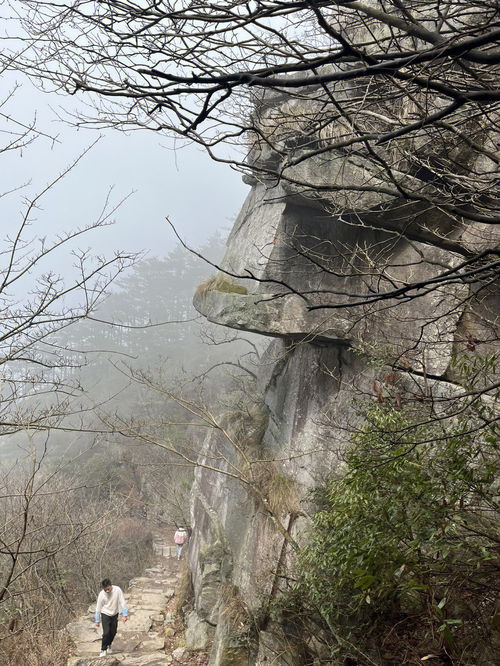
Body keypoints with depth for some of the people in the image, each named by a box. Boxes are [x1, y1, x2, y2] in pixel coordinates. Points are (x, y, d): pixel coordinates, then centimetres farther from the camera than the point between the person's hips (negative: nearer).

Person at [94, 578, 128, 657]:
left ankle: (108, 645, 37)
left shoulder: (117, 590, -21)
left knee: (113, 632, 11)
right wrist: (97, 620, -3)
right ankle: (103, 650, 5)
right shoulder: (101, 594, -22)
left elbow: (122, 602, -13)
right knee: (106, 633, -12)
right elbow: (98, 608, -10)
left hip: (115, 614, 2)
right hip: (105, 614, -2)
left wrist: (124, 615, -13)